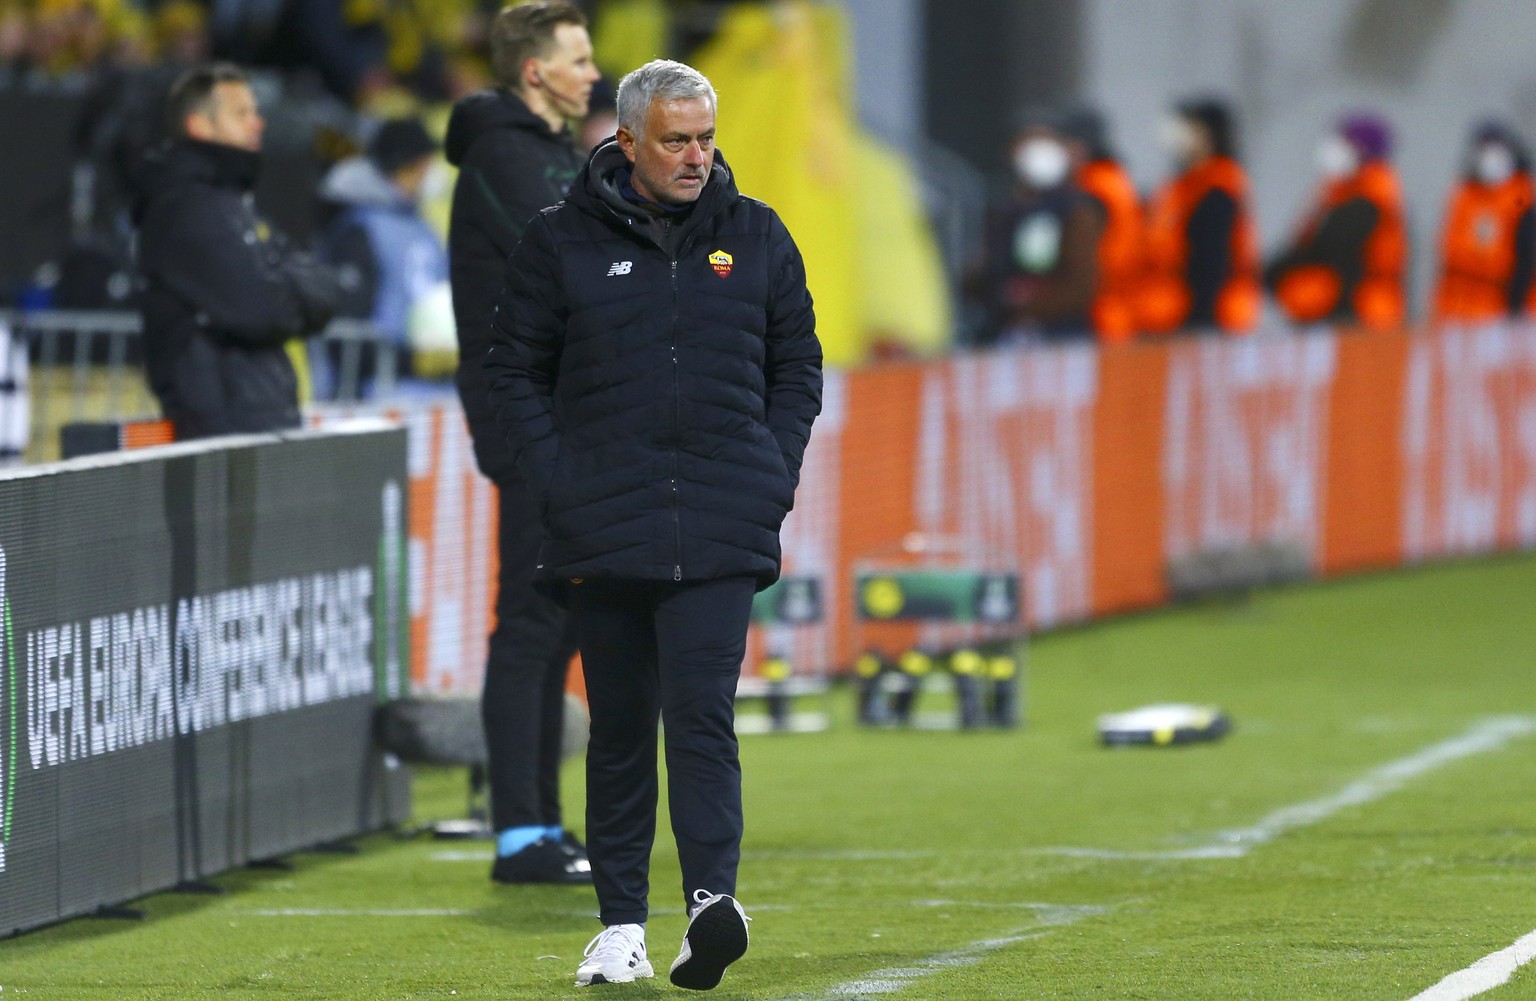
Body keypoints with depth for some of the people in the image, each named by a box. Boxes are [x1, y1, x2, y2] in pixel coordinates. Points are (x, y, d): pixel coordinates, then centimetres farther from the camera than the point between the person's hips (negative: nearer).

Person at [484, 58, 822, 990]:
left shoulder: (756, 235, 8)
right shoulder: (563, 241, 3)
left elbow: (798, 365, 15)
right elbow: (517, 369, 7)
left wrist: (774, 477, 3)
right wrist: (559, 483, -4)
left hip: (723, 530, 0)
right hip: (604, 530, 0)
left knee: (702, 712, -14)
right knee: (621, 728, 6)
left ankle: (713, 898, -22)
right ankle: (621, 921, 12)